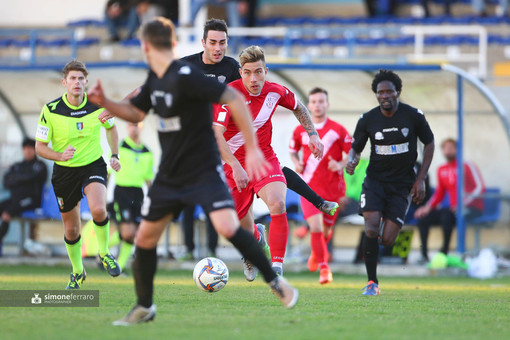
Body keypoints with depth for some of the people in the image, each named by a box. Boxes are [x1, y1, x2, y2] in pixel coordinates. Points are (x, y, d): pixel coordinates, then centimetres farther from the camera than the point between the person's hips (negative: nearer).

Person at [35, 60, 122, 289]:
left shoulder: (98, 104, -8)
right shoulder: (51, 110, -14)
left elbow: (111, 127, 14)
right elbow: (39, 147, -8)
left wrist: (114, 155, 4)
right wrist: (60, 156, -27)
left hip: (94, 165, 0)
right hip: (65, 171, 0)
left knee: (98, 210, -30)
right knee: (71, 229, 9)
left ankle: (104, 253, -2)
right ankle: (77, 272, 35)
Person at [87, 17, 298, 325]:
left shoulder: (185, 77, -21)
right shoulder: (155, 79, 6)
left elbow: (235, 99, -23)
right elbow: (136, 112, 22)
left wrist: (252, 148, -24)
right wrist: (105, 102, 4)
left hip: (203, 171, -8)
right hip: (169, 175, 8)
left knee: (228, 227, -26)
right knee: (144, 239, 8)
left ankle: (275, 282, -9)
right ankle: (145, 308, 24)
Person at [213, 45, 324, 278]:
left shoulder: (276, 92, -6)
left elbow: (298, 108, 18)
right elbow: (215, 134, -29)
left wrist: (313, 134, 8)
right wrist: (236, 167, -38)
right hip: (235, 164, -2)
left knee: (277, 204, -28)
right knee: (244, 229, 7)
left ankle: (277, 267, -26)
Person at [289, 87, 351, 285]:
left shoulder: (338, 131, -4)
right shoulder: (300, 131, 2)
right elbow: (293, 150, 20)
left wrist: (341, 165, -18)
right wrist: (296, 162, -1)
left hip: (333, 188, 0)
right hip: (309, 187, 0)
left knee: (327, 229, 13)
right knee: (315, 227, -17)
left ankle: (317, 252, 47)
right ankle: (324, 268, -7)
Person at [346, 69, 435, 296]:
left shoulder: (413, 116, -5)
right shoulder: (367, 120, -4)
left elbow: (429, 143, 6)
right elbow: (355, 148, 7)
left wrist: (421, 179, 0)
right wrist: (351, 162, -18)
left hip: (402, 183, 0)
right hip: (375, 179, 0)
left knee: (387, 240, -10)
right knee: (371, 229, -20)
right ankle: (372, 282, -6)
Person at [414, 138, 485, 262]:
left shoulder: (467, 166, -7)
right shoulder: (441, 170, 13)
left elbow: (480, 188, -14)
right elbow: (439, 194, 19)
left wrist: (464, 202, -26)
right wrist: (428, 207, 0)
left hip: (472, 208, -7)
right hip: (453, 208, 7)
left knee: (447, 215, -36)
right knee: (423, 217, -9)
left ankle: (444, 251, -28)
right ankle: (424, 253, -11)